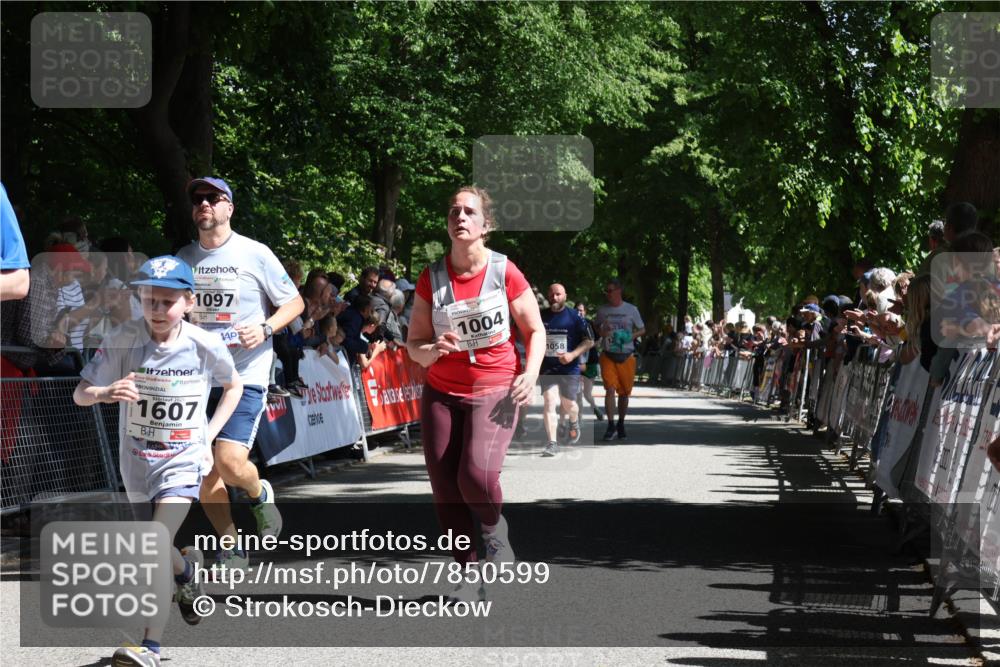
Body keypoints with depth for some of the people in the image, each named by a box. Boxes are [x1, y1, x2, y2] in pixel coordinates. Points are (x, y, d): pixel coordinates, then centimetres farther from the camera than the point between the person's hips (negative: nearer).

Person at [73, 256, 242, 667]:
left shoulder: (206, 346, -13)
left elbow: (233, 386, 8)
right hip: (137, 459, 3)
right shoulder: (123, 340, -14)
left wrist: (208, 434, -2)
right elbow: (80, 394, -14)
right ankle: (187, 570, 54)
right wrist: (106, 393, -37)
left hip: (183, 459, -3)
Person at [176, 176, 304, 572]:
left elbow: (294, 303, 3)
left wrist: (265, 329, -14)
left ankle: (260, 494, 16)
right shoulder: (185, 257, 9)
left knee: (230, 463, -19)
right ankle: (230, 546, 22)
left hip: (245, 375, -5)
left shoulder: (254, 254, -4)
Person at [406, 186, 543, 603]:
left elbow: (535, 330, 4)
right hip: (442, 393, 3)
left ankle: (496, 530, 11)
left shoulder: (505, 272, -5)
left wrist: (530, 373, -13)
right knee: (443, 488, -2)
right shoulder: (431, 279, 0)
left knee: (477, 474, -23)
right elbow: (414, 345, 4)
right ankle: (469, 575, 13)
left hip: (496, 391, -3)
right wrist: (432, 351, -19)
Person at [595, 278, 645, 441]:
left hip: (626, 356, 0)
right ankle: (611, 426, -12)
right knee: (610, 389, -15)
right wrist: (601, 332, -5)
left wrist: (631, 336, -11)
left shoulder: (631, 310, 1)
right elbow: (596, 327, 18)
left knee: (624, 392, 9)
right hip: (608, 356, 0)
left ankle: (621, 424, 27)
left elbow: (642, 329, 9)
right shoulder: (602, 310, 4)